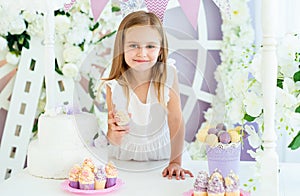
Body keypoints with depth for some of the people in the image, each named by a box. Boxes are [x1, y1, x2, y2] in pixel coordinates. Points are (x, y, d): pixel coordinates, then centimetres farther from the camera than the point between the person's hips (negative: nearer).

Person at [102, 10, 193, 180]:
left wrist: (176, 162, -12)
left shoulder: (169, 74, -20)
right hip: (125, 156, 5)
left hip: (160, 153, -5)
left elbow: (176, 120, -13)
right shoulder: (114, 85, -20)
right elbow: (114, 141, -14)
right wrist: (114, 135, -37)